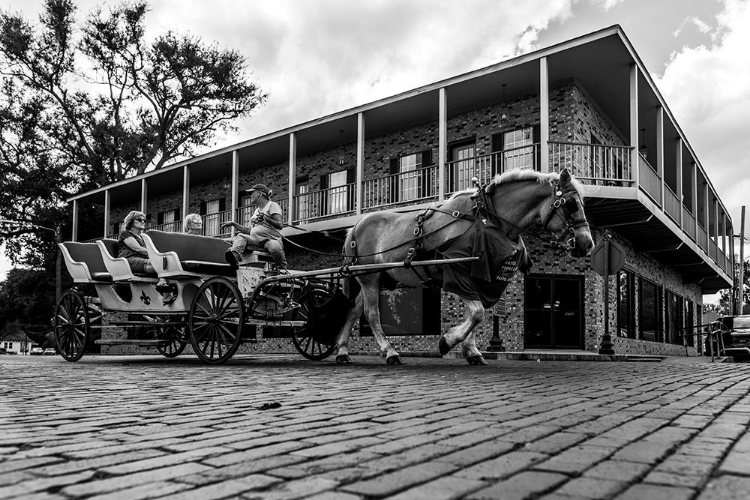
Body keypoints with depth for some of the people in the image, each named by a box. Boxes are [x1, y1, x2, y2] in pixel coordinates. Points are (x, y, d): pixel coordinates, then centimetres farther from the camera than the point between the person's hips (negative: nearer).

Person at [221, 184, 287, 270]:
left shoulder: (272, 205, 5)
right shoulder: (256, 211, 28)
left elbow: (280, 225, -9)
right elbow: (249, 231, 25)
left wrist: (266, 218, -23)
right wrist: (234, 224, 19)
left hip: (270, 239, -6)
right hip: (255, 240, 7)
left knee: (276, 247, -38)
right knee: (240, 236, -16)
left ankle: (282, 269, -18)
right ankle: (235, 256, -43)